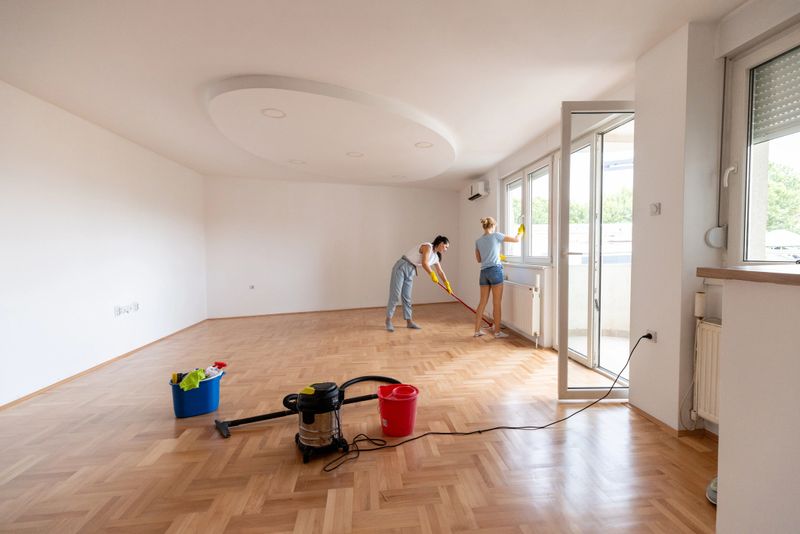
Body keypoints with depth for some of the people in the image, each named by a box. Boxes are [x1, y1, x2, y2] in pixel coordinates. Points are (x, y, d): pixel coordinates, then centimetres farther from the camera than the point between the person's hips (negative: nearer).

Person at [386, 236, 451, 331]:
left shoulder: (435, 257, 11)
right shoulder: (428, 247, -15)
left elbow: (440, 272, 21)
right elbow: (424, 263, -27)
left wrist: (447, 285, 24)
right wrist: (432, 274, -16)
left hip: (411, 271, 8)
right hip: (401, 267, -8)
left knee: (407, 297, 7)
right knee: (395, 295, -7)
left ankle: (409, 321, 12)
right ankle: (388, 320, 1)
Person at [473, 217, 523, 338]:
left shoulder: (478, 241, 11)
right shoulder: (496, 235, -2)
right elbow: (516, 240, 4)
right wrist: (520, 233, 26)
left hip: (484, 272, 5)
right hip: (495, 270, -5)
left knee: (483, 302, 10)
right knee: (497, 303, 2)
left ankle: (477, 330, 13)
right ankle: (497, 331, 9)